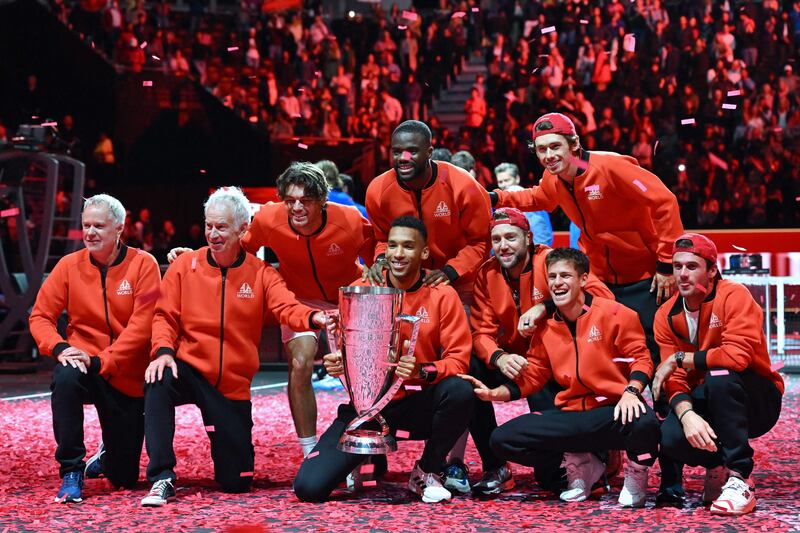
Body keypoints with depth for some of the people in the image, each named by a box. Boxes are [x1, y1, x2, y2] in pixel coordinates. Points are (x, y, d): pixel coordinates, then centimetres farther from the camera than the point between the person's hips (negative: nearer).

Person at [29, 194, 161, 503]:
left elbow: (142, 325, -15)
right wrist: (59, 348, -21)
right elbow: (40, 316, 0)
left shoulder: (143, 265, -8)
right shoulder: (70, 265, 0)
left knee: (124, 478, 3)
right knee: (65, 377, -38)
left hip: (128, 378, -1)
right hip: (83, 365, 1)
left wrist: (102, 361, -23)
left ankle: (108, 456, 44)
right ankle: (71, 472, -23)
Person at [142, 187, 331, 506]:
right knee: (158, 382, -38)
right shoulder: (185, 266, -1)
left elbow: (287, 308, -18)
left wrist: (313, 318, -41)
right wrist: (163, 351, -23)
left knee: (237, 482, 1)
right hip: (190, 370, -1)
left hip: (234, 385, 1)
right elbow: (165, 317, -2)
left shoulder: (261, 274, -1)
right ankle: (162, 478, -28)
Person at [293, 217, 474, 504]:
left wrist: (423, 372, -29)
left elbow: (458, 359, -9)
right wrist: (336, 362, -14)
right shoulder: (360, 289, 1)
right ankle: (366, 459, 18)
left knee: (459, 391, -35)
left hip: (417, 405, 0)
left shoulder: (442, 295, -3)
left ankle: (427, 472, -7)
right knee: (309, 487, -18)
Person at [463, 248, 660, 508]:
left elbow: (640, 357, -2)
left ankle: (636, 473, -2)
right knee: (502, 439, -12)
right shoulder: (546, 328, 13)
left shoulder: (613, 313, -2)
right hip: (570, 415, 5)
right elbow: (531, 376, 16)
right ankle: (579, 464, 8)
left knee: (644, 423, -40)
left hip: (613, 410, -5)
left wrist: (630, 391, -21)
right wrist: (494, 393, 1)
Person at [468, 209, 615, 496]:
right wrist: (499, 358, -30)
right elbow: (482, 331, -7)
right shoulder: (487, 274, -2)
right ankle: (494, 468, -11)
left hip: (553, 365, -5)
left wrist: (545, 307, -30)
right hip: (511, 361, 5)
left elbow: (603, 296, -25)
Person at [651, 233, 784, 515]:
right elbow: (674, 379, -8)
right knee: (670, 438, -28)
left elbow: (738, 355, -31)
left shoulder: (734, 296, -16)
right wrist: (687, 414, -29)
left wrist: (679, 359, -22)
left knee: (720, 376, -36)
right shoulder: (666, 316, -1)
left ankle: (740, 478, -23)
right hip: (704, 406, 4)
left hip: (757, 403, -3)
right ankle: (719, 466, 8)